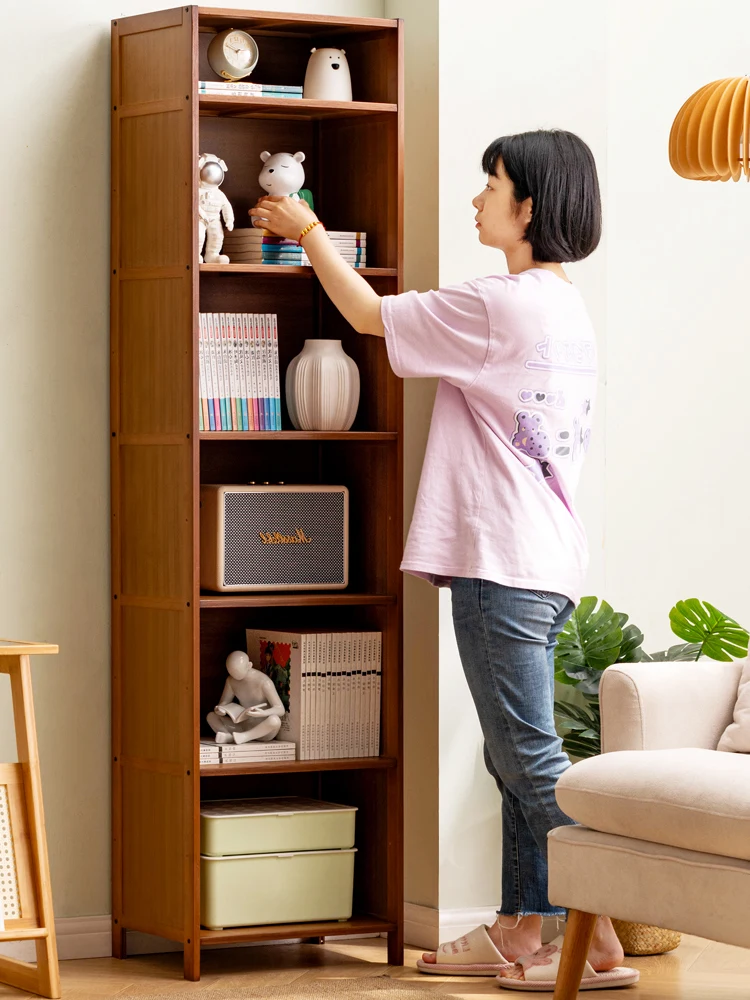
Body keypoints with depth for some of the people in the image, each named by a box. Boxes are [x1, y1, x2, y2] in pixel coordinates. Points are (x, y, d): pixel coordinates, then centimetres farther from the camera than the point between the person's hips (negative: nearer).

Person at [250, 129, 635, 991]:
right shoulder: (567, 308, 14)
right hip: (549, 560, 10)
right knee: (515, 756, 12)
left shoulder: (501, 306, -14)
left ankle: (602, 940, -7)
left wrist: (307, 230, 9)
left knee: (530, 757, -7)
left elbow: (369, 314, -4)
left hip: (502, 562, -10)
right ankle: (521, 930, 16)